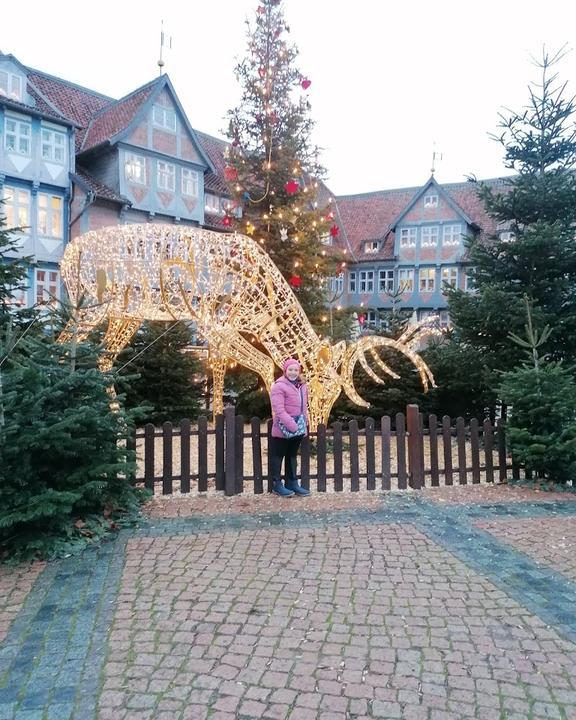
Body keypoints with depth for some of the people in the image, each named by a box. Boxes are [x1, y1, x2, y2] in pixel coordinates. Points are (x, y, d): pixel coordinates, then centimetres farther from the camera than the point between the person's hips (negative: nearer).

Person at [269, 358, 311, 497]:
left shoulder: (302, 386, 11)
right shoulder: (279, 386, -14)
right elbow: (279, 410, -21)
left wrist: (305, 425, 11)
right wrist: (292, 426, -25)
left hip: (298, 429, 8)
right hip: (283, 430, -8)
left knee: (292, 456, 17)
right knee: (278, 456, 4)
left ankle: (292, 482, 28)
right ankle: (277, 484, 13)